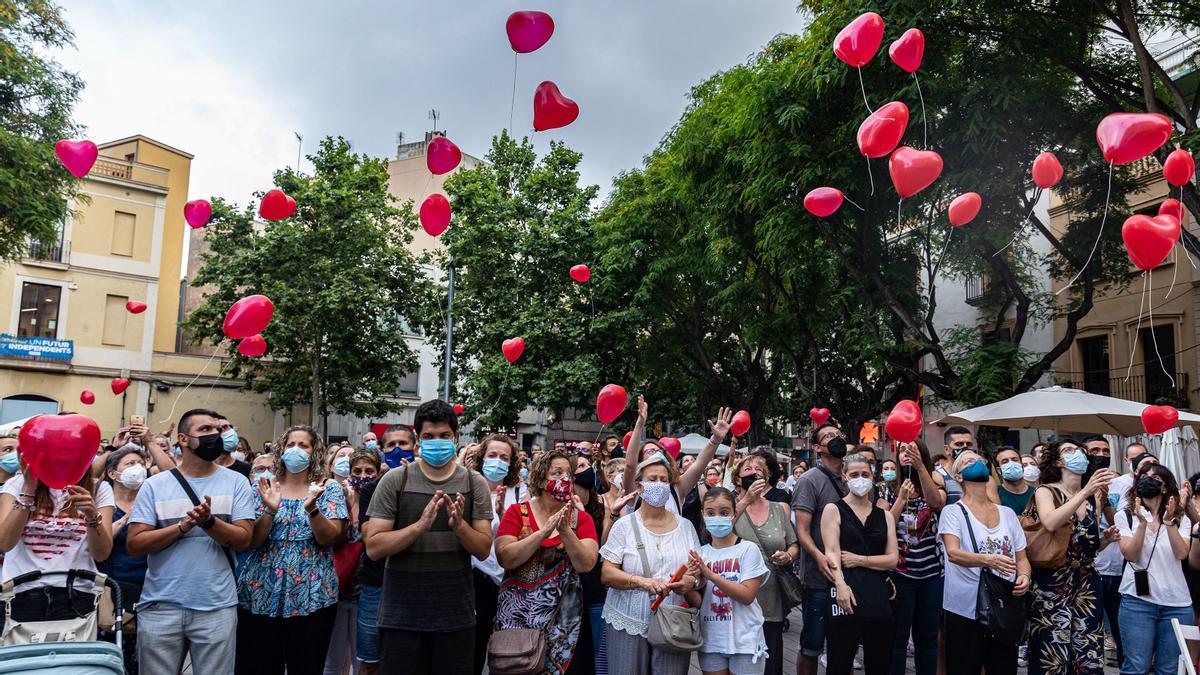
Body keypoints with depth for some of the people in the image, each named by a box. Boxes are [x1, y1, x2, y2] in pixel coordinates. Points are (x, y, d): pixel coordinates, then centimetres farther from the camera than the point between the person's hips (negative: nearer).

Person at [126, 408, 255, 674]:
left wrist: (209, 521, -21)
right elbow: (134, 545, -4)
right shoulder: (154, 485, 2)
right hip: (160, 606, 0)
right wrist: (185, 525, -16)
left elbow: (243, 540, -5)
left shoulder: (236, 482, 2)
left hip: (217, 607, 0)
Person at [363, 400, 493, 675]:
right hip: (401, 615, -1)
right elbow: (373, 547, -9)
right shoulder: (394, 480, -4)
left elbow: (483, 550, -2)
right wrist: (420, 525, -23)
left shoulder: (475, 483, 0)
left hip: (457, 616, 1)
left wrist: (459, 525, -20)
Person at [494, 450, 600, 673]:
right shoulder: (518, 512, -3)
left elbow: (586, 564, -11)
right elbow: (505, 558, -15)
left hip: (562, 616, 2)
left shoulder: (581, 518, 1)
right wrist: (544, 532, -22)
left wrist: (565, 530, -22)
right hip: (517, 613, -1)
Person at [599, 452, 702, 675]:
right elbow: (607, 574, -6)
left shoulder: (685, 526, 8)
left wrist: (692, 581, -14)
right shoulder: (625, 525, 0)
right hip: (628, 623, -2)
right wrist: (642, 581, -21)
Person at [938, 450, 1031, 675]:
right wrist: (988, 560, -35)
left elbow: (1021, 557, 15)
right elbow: (953, 553, -18)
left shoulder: (1007, 513, 12)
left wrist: (1024, 576, -7)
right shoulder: (953, 512, -4)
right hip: (965, 611, -4)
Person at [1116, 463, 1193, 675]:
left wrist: (1170, 522, -18)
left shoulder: (1182, 520, 9)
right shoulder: (1125, 516, 2)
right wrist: (1142, 523, -19)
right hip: (1137, 600, -2)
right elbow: (1131, 555, -8)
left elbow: (1181, 554, -7)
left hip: (1177, 603, 3)